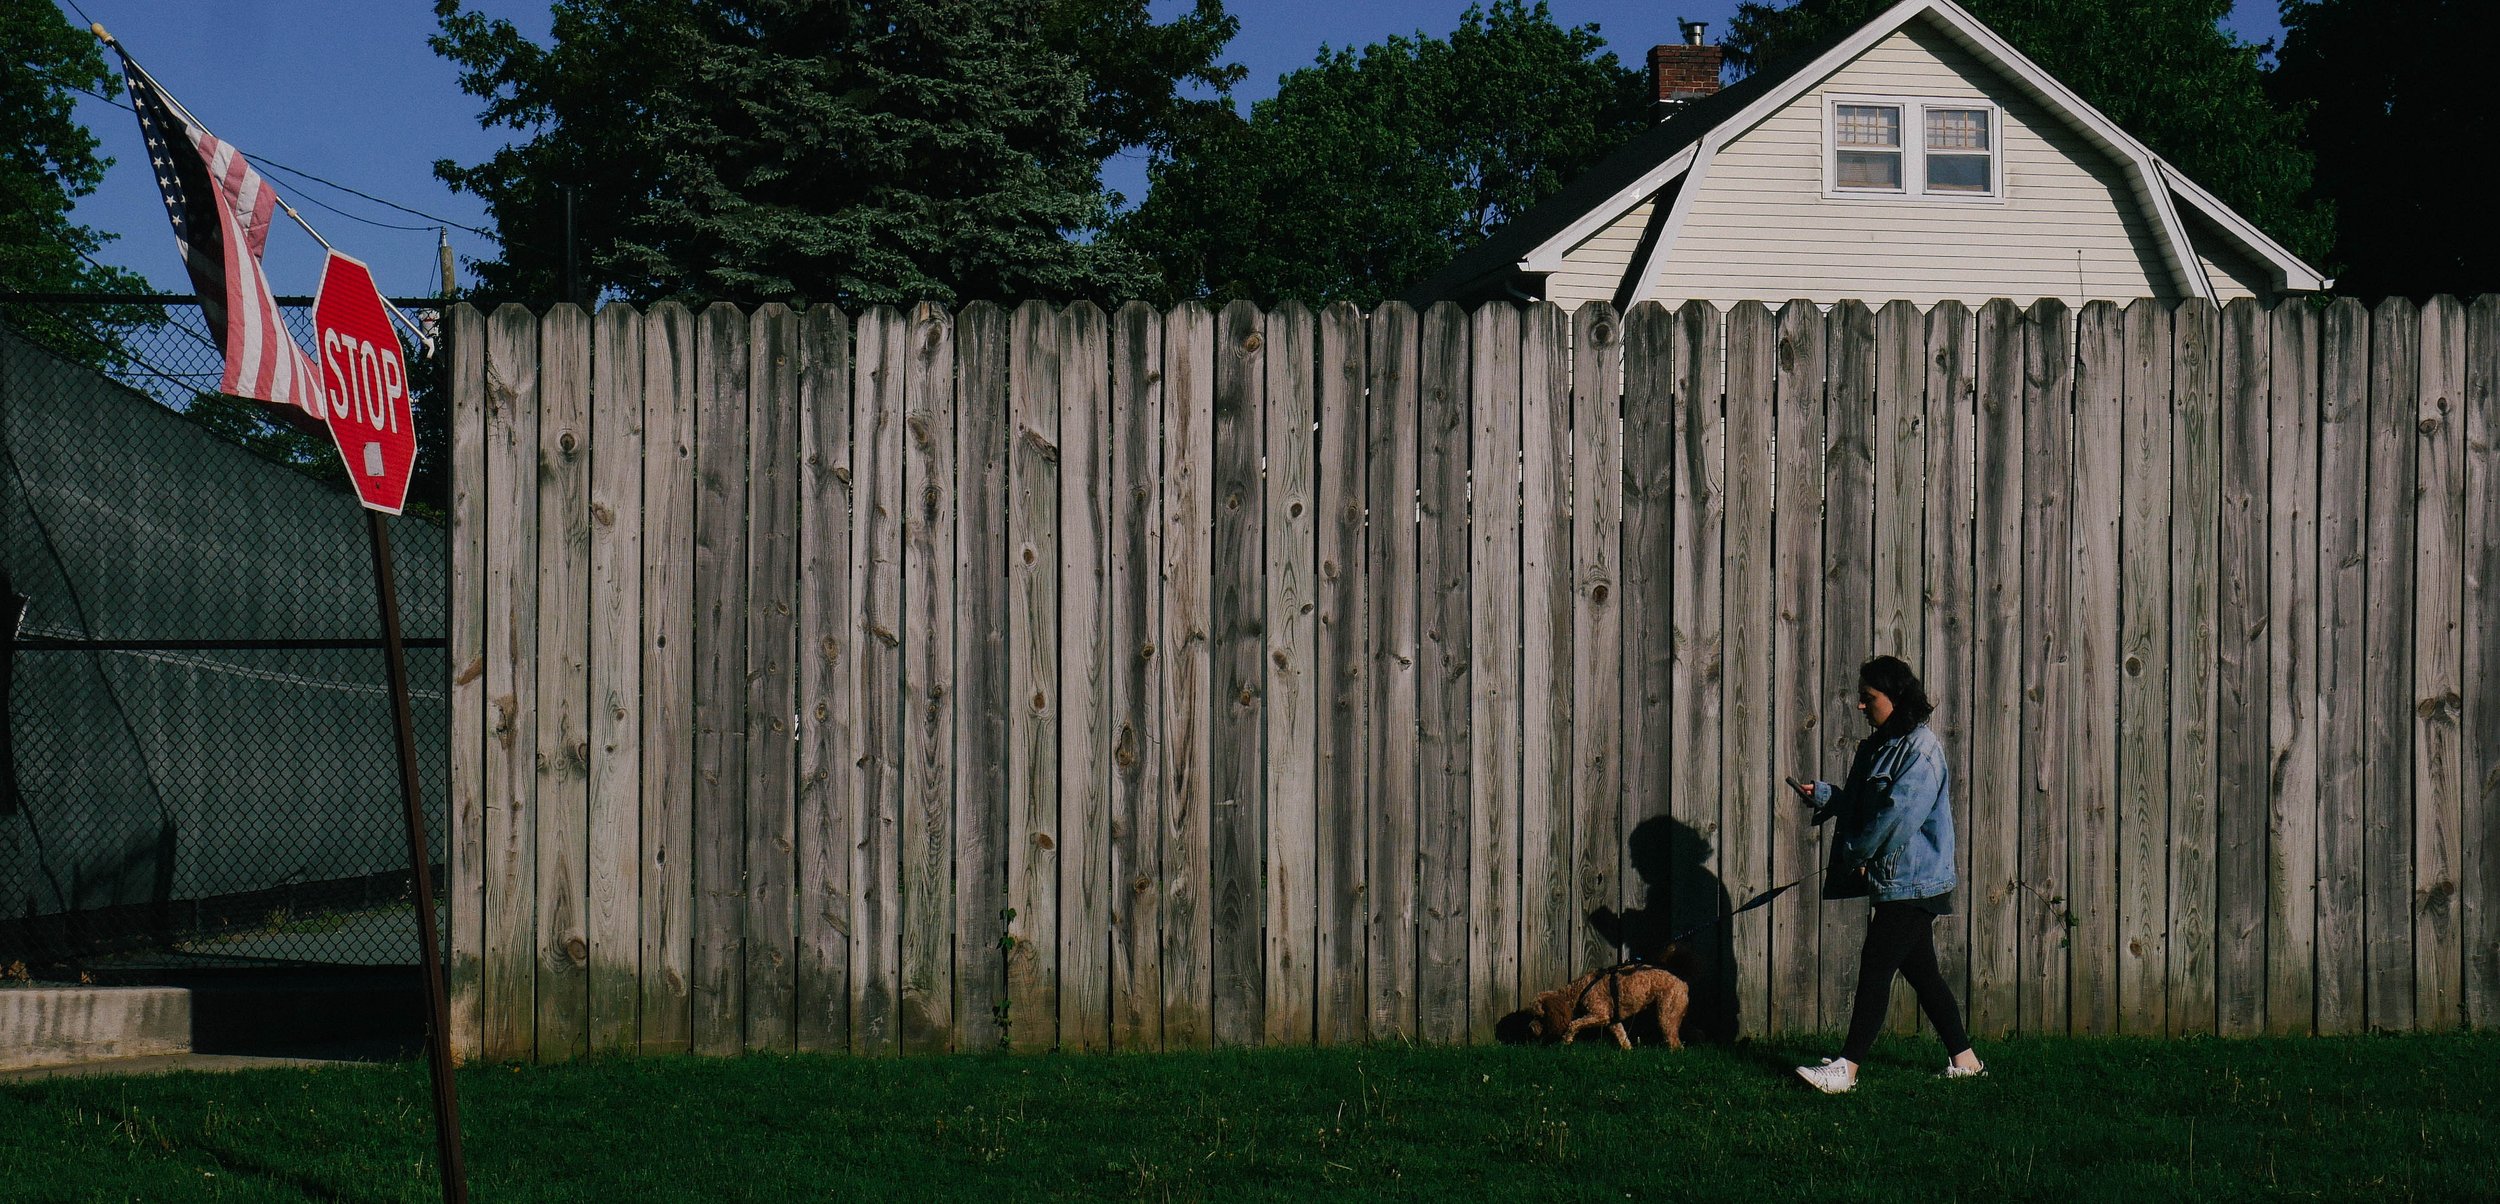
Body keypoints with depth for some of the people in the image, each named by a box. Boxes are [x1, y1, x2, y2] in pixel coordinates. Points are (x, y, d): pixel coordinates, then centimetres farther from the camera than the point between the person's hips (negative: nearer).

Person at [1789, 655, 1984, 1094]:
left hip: (1913, 880, -9)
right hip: (1893, 879, 9)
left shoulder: (1921, 749, -15)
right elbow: (1856, 804, 19)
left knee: (1876, 965, -9)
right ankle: (1964, 1058, 21)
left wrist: (1856, 853, -13)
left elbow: (1896, 815, -21)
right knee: (1920, 969, 12)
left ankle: (1847, 1067, -8)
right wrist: (1819, 793, 3)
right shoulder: (1876, 748, 14)